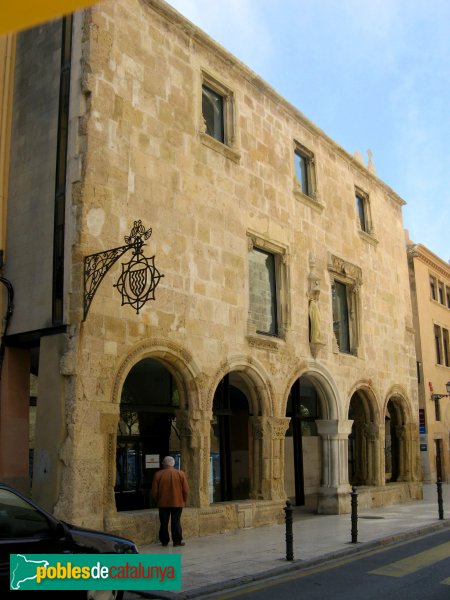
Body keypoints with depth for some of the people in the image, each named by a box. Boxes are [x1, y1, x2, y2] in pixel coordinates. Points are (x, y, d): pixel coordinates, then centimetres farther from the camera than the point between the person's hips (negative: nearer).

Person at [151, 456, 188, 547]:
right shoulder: (180, 473, -3)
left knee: (164, 523, 9)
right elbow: (185, 490, -3)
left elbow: (154, 491, -2)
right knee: (176, 522, 5)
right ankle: (177, 541, 5)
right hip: (177, 503, 0)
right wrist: (183, 500, 10)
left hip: (163, 503, 0)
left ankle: (164, 541, 14)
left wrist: (157, 501, 12)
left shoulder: (158, 474, -3)